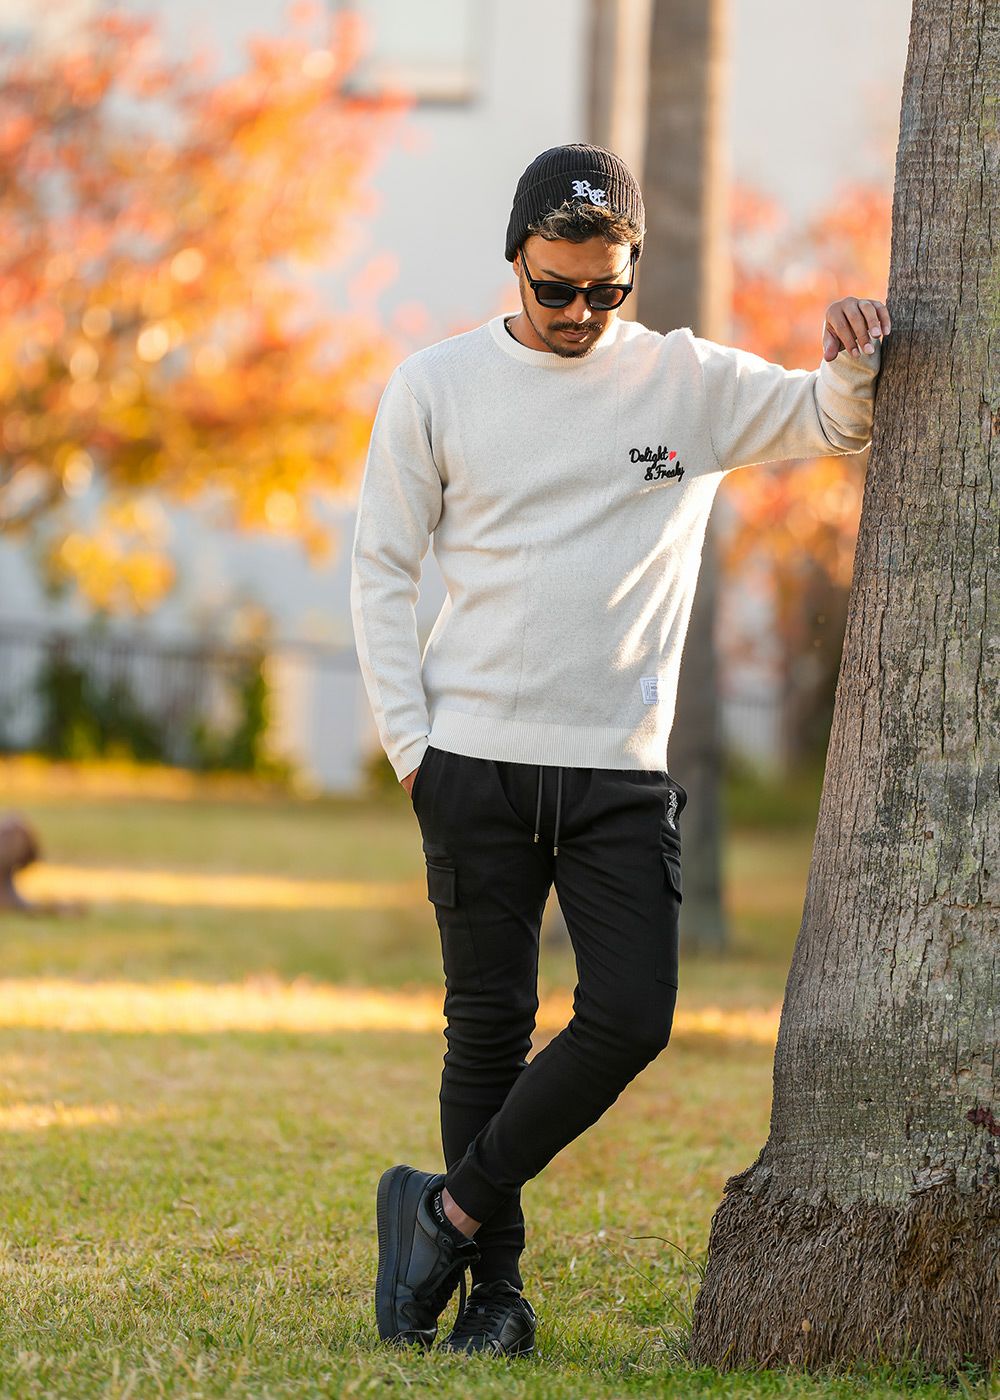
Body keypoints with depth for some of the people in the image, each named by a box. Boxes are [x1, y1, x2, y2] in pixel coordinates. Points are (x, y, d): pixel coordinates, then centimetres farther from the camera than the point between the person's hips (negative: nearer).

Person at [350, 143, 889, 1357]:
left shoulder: (691, 382, 5)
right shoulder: (436, 386, 3)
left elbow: (835, 422, 9)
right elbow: (381, 568, 7)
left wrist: (854, 359, -16)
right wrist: (410, 744, -1)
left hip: (623, 768, 1)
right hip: (476, 759, -1)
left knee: (630, 1019, -11)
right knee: (490, 1026, 1)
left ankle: (450, 1211, 3)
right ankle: (493, 1289, 10)